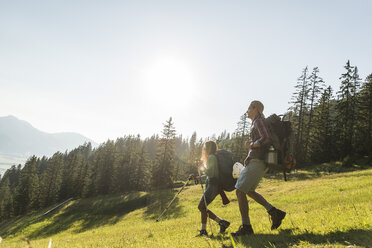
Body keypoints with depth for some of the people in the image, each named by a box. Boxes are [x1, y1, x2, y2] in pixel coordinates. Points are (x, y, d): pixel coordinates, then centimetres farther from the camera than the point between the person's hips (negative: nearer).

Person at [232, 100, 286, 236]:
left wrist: (251, 145, -11)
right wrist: (248, 157, 17)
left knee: (240, 192, -8)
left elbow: (267, 139, -25)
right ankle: (275, 212, 20)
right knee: (248, 191, 20)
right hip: (254, 162, 11)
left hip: (257, 163, -11)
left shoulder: (258, 121, -10)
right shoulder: (256, 123, 20)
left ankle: (246, 227, -1)